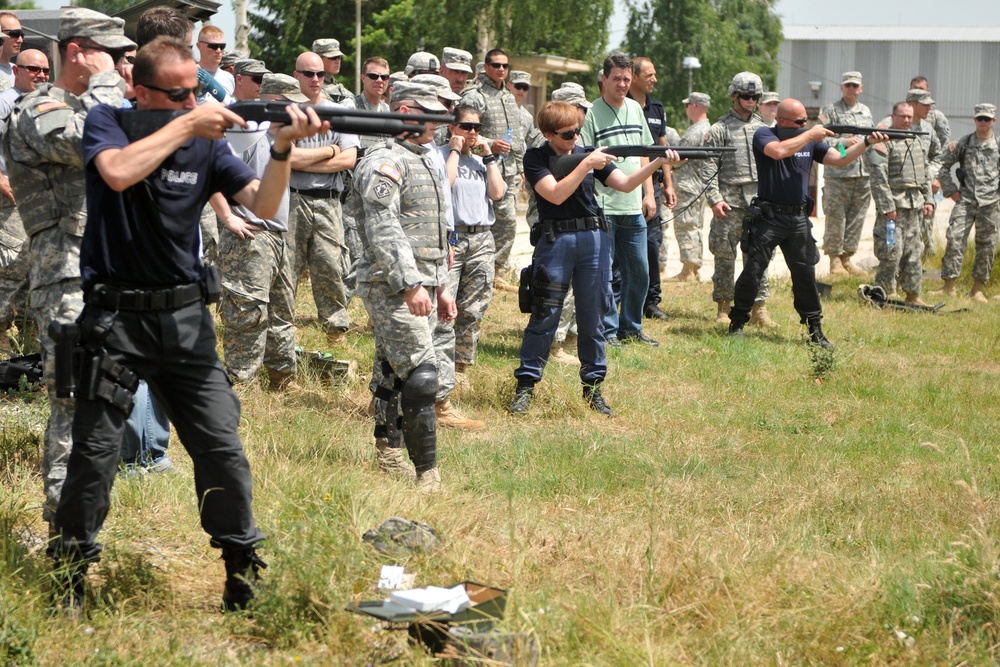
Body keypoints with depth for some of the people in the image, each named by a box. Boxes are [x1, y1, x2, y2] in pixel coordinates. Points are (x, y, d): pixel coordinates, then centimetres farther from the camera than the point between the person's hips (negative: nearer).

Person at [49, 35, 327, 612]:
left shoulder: (207, 143, 4)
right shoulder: (109, 123, -3)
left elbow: (263, 205, -5)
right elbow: (118, 173, -25)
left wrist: (283, 148, -22)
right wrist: (186, 126, -22)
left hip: (185, 319, 3)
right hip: (115, 317, -3)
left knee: (223, 449, -1)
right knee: (95, 454, -4)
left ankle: (244, 573, 12)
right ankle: (69, 576, 12)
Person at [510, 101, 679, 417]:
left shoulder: (588, 153, 10)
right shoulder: (536, 158, -3)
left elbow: (625, 183, 6)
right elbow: (555, 194, -16)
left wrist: (657, 163, -8)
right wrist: (586, 165, -19)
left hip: (594, 239, 4)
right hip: (555, 240, -4)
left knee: (593, 317, 7)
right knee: (544, 316, -2)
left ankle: (593, 387, 16)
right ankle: (525, 386, 6)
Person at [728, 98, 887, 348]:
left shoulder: (810, 141, 11)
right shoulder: (764, 135, -4)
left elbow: (839, 159, 6)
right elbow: (778, 151, -25)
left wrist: (867, 142, -6)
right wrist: (810, 135, -17)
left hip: (799, 219, 4)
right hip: (769, 217, -4)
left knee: (805, 275, 7)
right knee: (752, 272, -4)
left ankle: (816, 331, 14)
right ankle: (736, 324, 10)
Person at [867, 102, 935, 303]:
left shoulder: (915, 141, 17)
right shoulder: (884, 142, -7)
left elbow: (925, 174, 24)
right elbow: (878, 177, -13)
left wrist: (929, 200, 14)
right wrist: (887, 207, -17)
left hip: (915, 205, 7)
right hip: (894, 205, -7)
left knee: (914, 252, 9)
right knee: (891, 251, -9)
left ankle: (913, 295, 15)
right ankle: (883, 293, -1)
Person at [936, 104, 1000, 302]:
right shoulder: (964, 143, 5)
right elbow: (944, 166, 12)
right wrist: (951, 190, 6)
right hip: (965, 201, 0)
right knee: (955, 239, -9)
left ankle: (978, 289, 14)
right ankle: (949, 285, -3)